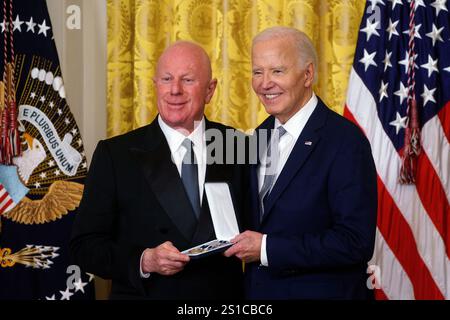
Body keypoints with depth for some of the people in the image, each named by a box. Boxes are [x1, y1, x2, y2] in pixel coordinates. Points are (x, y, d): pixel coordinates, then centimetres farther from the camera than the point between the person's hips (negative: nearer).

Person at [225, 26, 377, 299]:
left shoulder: (346, 142, -18)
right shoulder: (260, 136, 6)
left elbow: (356, 243, -23)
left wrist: (267, 248, -21)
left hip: (321, 290, -6)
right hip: (258, 289, 6)